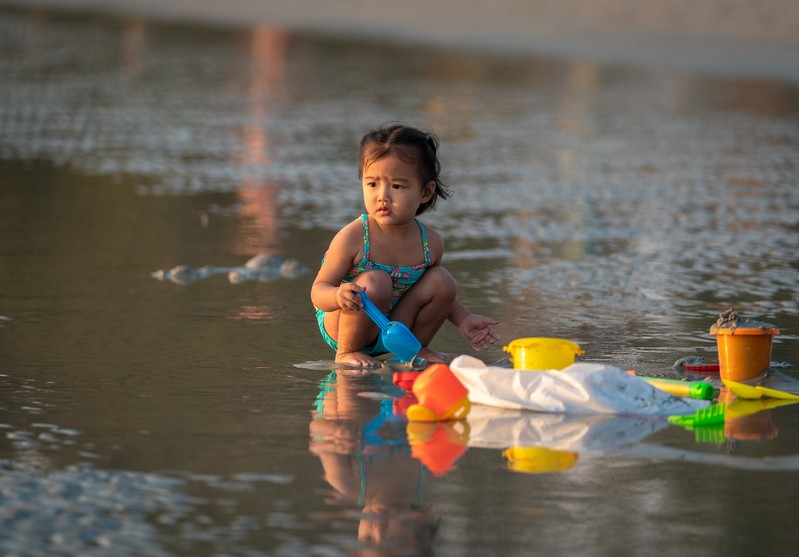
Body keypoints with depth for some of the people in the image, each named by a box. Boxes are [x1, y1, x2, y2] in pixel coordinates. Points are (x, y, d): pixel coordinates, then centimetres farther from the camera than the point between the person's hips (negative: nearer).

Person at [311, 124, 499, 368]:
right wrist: (338, 295, -43)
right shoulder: (352, 238, -24)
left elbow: (436, 294, 13)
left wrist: (463, 319, 1)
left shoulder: (431, 242, -8)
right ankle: (347, 352, -12)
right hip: (341, 328, -5)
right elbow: (318, 291, -20)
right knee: (375, 282, -31)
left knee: (442, 282, -7)